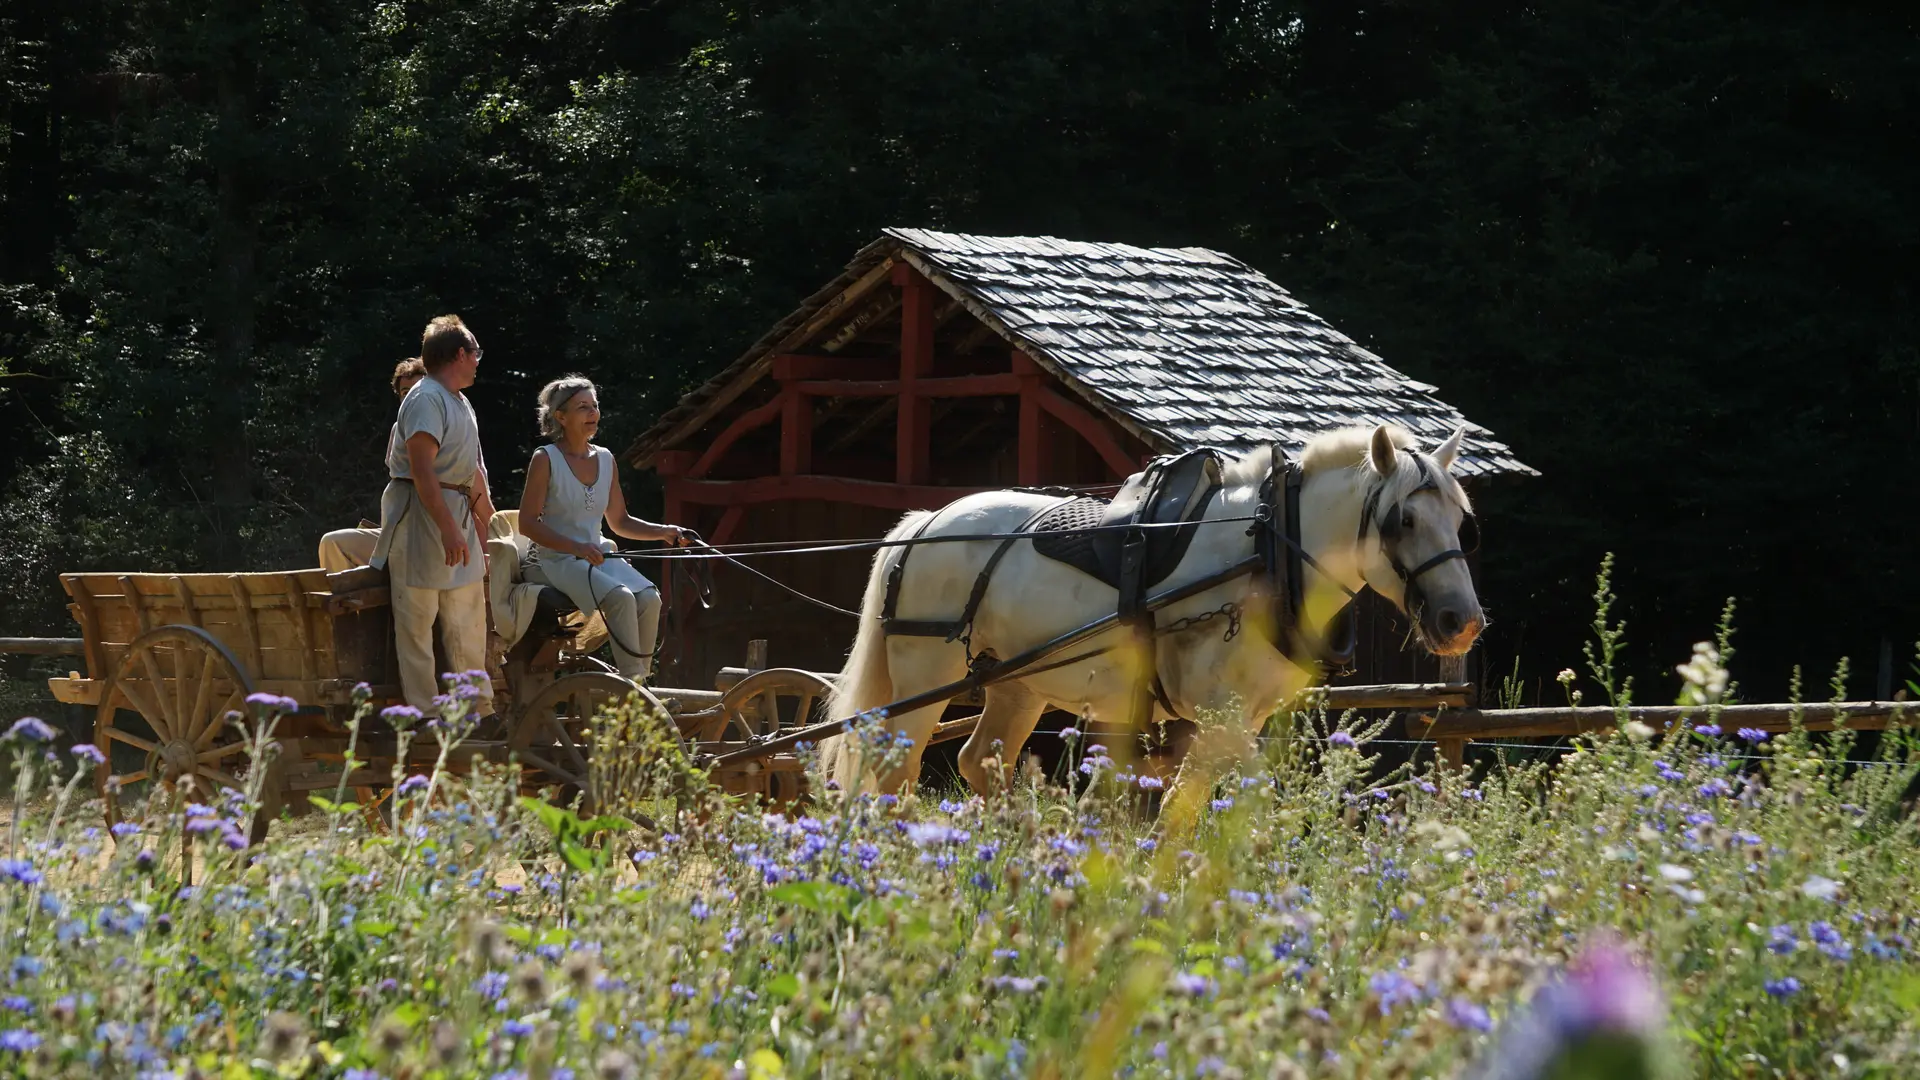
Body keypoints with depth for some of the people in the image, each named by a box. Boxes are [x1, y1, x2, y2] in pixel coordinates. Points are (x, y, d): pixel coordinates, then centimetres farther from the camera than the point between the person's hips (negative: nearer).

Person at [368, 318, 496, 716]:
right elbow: (422, 468, -23)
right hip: (422, 515, -10)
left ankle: (479, 706, 19)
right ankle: (424, 713, -5)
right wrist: (449, 529, -28)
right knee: (417, 622, -5)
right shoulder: (426, 399, -14)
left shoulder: (458, 402, 18)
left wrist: (485, 516, 26)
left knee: (468, 619, 12)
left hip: (457, 514, 10)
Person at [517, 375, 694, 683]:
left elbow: (619, 522, 21)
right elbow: (528, 522, -9)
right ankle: (630, 681, -28)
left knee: (649, 598, -23)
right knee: (621, 597, -31)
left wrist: (664, 532, 5)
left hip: (597, 558, 6)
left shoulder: (605, 459, 13)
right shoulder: (545, 459, -5)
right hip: (556, 561, -6)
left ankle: (639, 683, -19)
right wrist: (577, 547, -21)